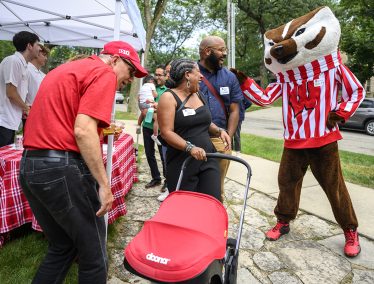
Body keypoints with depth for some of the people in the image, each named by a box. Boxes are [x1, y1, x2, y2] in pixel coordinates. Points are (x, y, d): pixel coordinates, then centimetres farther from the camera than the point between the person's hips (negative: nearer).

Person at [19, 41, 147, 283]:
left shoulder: (65, 70, 22)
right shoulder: (104, 73, -6)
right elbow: (83, 130, -18)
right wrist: (104, 184, -15)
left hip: (29, 166, 10)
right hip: (63, 169, -9)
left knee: (62, 248, 22)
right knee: (94, 256, 6)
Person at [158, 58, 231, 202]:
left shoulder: (198, 95, 14)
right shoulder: (169, 97, -7)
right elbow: (166, 132, -15)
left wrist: (219, 131, 4)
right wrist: (190, 147, -27)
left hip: (208, 159, 6)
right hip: (182, 162, -5)